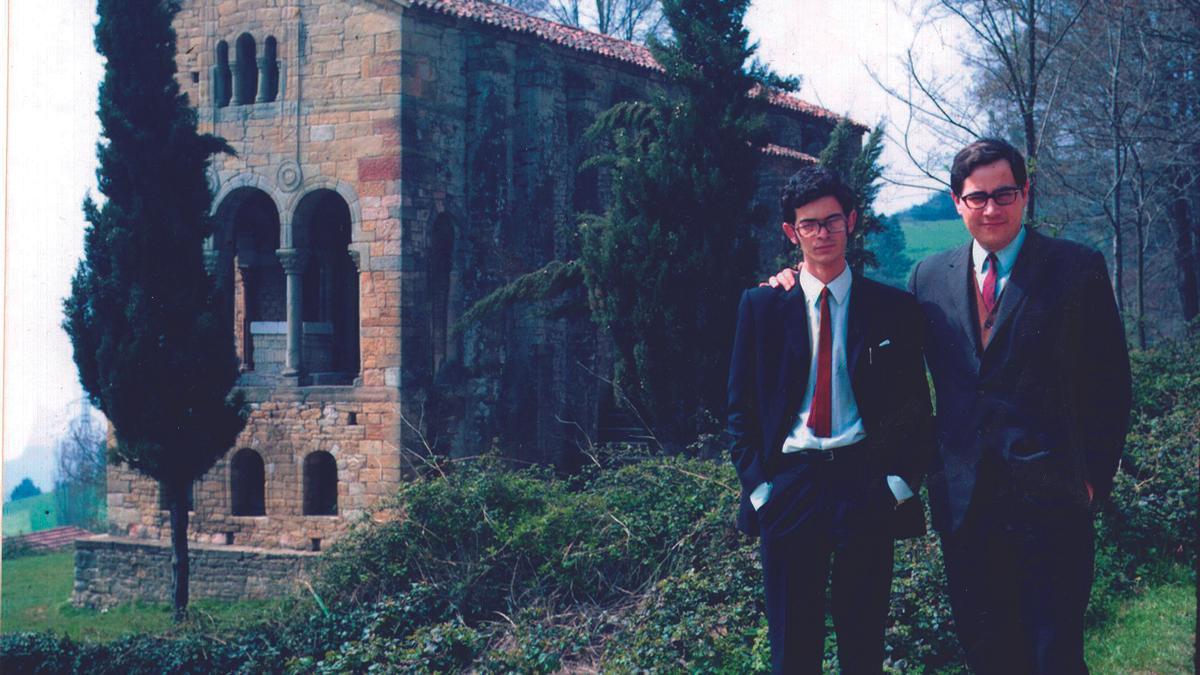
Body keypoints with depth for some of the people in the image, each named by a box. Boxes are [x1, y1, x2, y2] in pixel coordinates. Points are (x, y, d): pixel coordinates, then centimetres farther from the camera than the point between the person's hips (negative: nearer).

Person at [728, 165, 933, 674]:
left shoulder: (893, 308, 6)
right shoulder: (762, 306, 7)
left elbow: (915, 405, 7)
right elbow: (741, 406, 8)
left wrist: (902, 480, -5)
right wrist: (757, 484, -2)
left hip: (868, 492, 0)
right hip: (788, 492, 0)